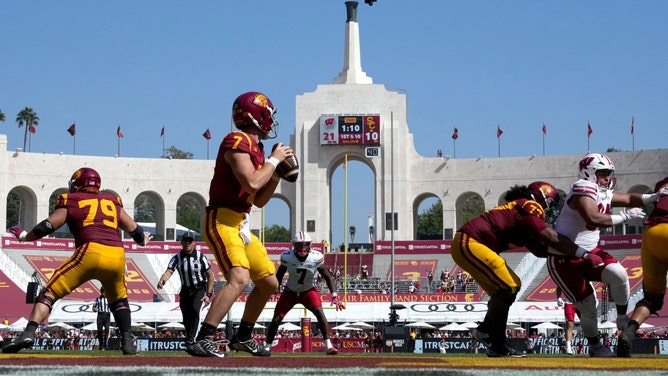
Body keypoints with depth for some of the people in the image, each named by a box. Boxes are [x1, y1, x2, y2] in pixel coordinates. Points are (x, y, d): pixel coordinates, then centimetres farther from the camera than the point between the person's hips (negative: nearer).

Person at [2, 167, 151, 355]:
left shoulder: (71, 201, 16)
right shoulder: (112, 201, 26)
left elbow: (47, 227, 8)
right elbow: (134, 229, 28)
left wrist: (24, 236, 25)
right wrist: (143, 239, 50)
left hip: (91, 252, -4)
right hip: (117, 256, 4)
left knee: (50, 292, 2)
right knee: (118, 300, 28)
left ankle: (29, 333, -15)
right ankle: (128, 342, 17)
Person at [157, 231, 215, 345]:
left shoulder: (200, 256, -11)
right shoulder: (177, 258, -6)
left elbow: (211, 276, -7)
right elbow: (168, 272, -21)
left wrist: (208, 295, -13)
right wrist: (162, 281, -45)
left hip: (200, 289, -3)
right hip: (185, 290, 3)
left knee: (195, 309, -27)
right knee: (186, 318, 4)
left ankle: (191, 338, -25)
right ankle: (188, 339, 24)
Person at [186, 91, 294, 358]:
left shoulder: (255, 148, 16)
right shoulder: (238, 142, -13)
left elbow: (259, 200, 20)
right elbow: (252, 184, -26)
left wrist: (277, 173, 10)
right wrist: (273, 160, -12)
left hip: (240, 225, 10)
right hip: (221, 221, -10)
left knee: (269, 282, 17)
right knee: (239, 278, -28)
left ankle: (243, 337, 33)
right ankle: (202, 342, -31)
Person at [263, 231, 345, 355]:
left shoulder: (316, 258, -21)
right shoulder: (287, 257, -20)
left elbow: (328, 276, -12)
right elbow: (279, 275, -2)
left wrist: (334, 296, -20)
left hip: (308, 291, -1)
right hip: (290, 292, 1)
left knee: (319, 312, -23)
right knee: (276, 319, -6)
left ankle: (328, 346, -20)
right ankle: (267, 347, 12)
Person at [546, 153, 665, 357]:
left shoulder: (604, 194, 6)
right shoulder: (583, 191, -23)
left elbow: (630, 199, 17)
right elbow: (594, 220, -38)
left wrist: (655, 197, 2)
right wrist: (624, 216, -30)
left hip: (589, 252, 8)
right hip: (564, 260, -8)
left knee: (619, 274, -19)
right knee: (587, 306, -4)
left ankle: (622, 319, 3)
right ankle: (595, 347, 22)